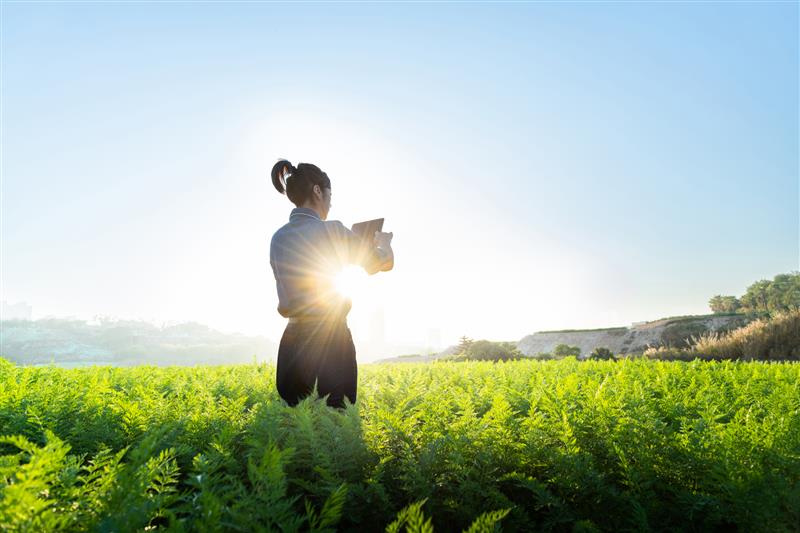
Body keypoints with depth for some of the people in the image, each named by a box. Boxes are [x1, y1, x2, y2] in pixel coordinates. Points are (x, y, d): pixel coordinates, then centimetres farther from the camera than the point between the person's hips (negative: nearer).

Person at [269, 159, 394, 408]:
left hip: (292, 340, 6)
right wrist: (383, 242, 26)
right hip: (331, 337, -6)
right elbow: (384, 263, 2)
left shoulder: (278, 238, 8)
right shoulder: (332, 231, -9)